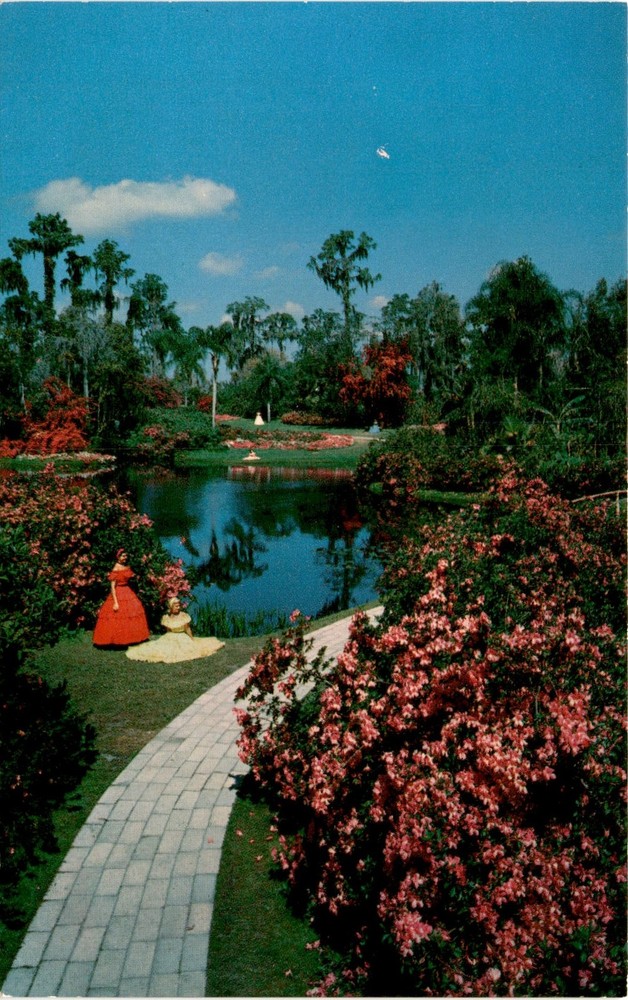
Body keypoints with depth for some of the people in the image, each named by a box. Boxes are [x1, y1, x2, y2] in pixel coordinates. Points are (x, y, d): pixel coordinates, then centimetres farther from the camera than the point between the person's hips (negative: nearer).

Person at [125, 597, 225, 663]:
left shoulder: (184, 616, -6)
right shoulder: (166, 618, -4)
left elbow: (187, 629, -3)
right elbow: (167, 630, 5)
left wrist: (192, 638, -9)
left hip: (183, 638, 0)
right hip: (170, 639, 0)